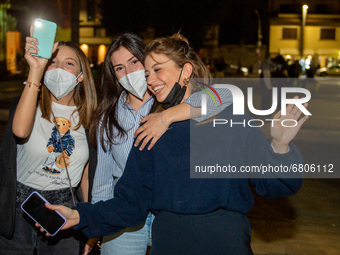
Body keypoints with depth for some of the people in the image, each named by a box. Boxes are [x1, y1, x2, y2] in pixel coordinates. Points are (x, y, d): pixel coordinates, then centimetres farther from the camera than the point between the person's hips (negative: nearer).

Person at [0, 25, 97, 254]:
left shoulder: (86, 117, 4)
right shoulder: (30, 105, -7)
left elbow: (85, 175, 10)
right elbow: (20, 130, -33)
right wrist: (35, 69, -33)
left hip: (64, 206, 3)